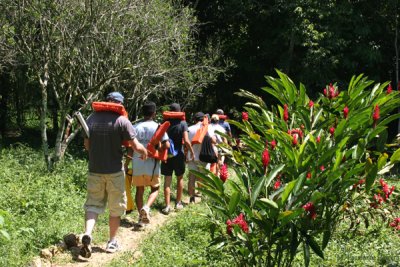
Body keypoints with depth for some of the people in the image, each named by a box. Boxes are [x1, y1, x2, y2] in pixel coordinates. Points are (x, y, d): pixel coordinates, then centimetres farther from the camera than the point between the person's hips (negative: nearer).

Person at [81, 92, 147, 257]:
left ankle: (87, 234, -15)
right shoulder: (122, 121, -12)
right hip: (114, 171, -3)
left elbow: (87, 145, 11)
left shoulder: (92, 118, 1)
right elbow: (136, 146, -13)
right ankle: (112, 242, 21)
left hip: (94, 170, 3)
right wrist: (145, 152, 9)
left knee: (93, 204, 9)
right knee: (115, 208, 12)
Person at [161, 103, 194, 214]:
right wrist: (191, 151, -3)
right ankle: (178, 203, 24)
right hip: (178, 155, -1)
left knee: (167, 180, 3)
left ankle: (167, 205, -3)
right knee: (180, 178, 17)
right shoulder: (182, 123, -8)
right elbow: (186, 141, -16)